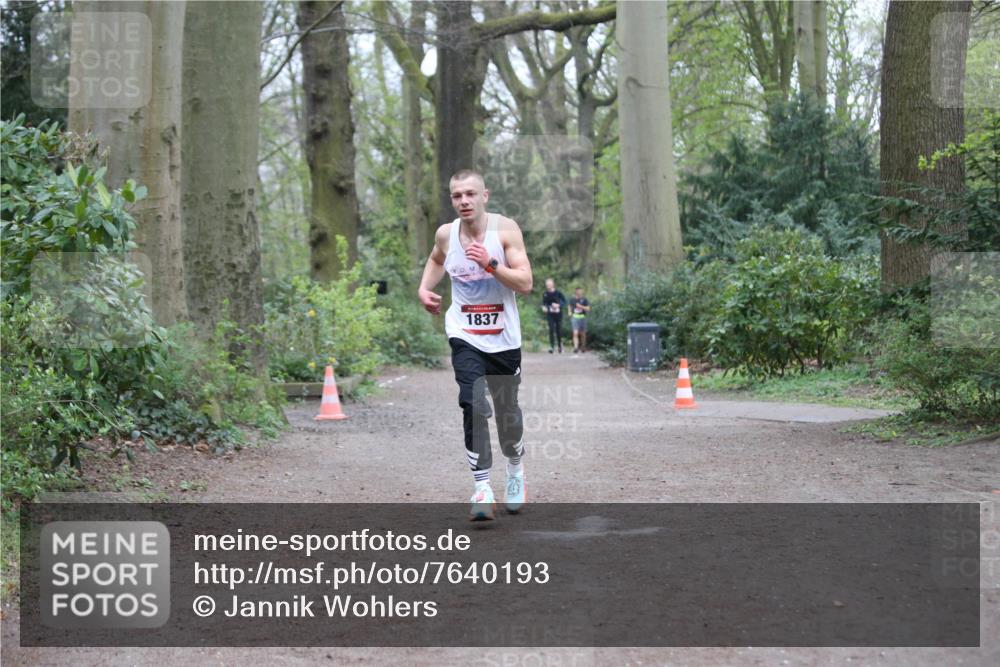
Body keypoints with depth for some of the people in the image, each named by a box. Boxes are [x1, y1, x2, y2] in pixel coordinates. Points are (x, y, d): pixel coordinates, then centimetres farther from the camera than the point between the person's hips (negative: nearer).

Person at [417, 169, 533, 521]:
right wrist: (424, 288, 7)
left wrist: (490, 263, -28)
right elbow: (436, 260, 23)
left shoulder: (506, 229, -11)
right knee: (473, 406, -19)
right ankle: (482, 489, -16)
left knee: (507, 409, 14)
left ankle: (516, 470, 43)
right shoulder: (445, 233, -2)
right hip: (464, 336, 1)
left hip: (504, 337, 0)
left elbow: (525, 283, -16)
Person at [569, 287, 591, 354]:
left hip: (582, 317, 0)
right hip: (575, 318, 0)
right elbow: (570, 307, 19)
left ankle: (583, 347, 30)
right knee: (575, 333, -13)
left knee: (582, 333, 12)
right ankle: (576, 348, -17)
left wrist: (581, 307, -16)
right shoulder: (572, 300, 5)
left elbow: (588, 309, -3)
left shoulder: (584, 299, 0)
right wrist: (570, 313, 1)